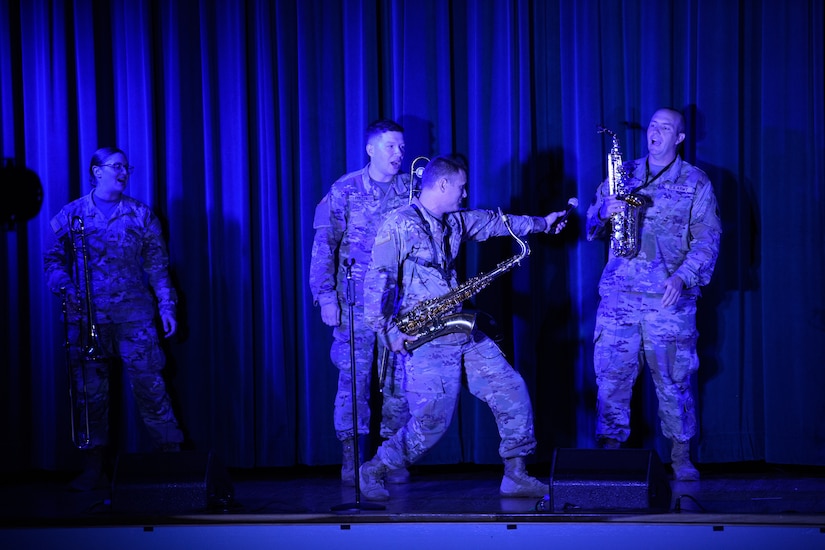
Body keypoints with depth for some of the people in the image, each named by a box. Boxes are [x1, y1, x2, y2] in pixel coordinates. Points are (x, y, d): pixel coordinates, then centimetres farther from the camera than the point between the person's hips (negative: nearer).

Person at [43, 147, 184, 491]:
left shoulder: (141, 215, 10)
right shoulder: (71, 214, 9)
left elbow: (157, 266, 9)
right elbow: (53, 259, 9)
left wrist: (166, 306, 1)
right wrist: (65, 286, -10)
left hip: (134, 315, 0)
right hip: (86, 317, 1)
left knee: (148, 385, -6)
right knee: (91, 392, 3)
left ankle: (173, 456, 0)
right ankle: (93, 466, 9)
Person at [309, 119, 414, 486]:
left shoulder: (412, 190, 9)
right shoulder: (344, 190, 2)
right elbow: (324, 246, 0)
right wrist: (325, 297, -7)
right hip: (356, 302, -2)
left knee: (398, 380, 1)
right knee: (354, 378, -3)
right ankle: (352, 459, 5)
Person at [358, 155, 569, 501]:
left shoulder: (454, 222, 15)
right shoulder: (399, 225, -10)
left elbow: (494, 223, 30)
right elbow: (377, 280, -14)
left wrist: (540, 223, 35)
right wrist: (387, 330, -21)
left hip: (461, 334, 8)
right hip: (424, 340, -8)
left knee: (511, 392, 3)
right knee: (433, 421, -13)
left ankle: (516, 478, 10)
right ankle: (373, 472, 5)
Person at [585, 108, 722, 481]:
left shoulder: (695, 182, 6)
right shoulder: (623, 175, 15)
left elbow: (708, 238, 0)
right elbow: (592, 228, 14)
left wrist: (683, 277, -14)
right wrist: (605, 213, -9)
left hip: (668, 295, -2)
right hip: (619, 291, 2)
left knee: (673, 379, 1)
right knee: (611, 375, -2)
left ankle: (681, 457, 12)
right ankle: (609, 451, 6)